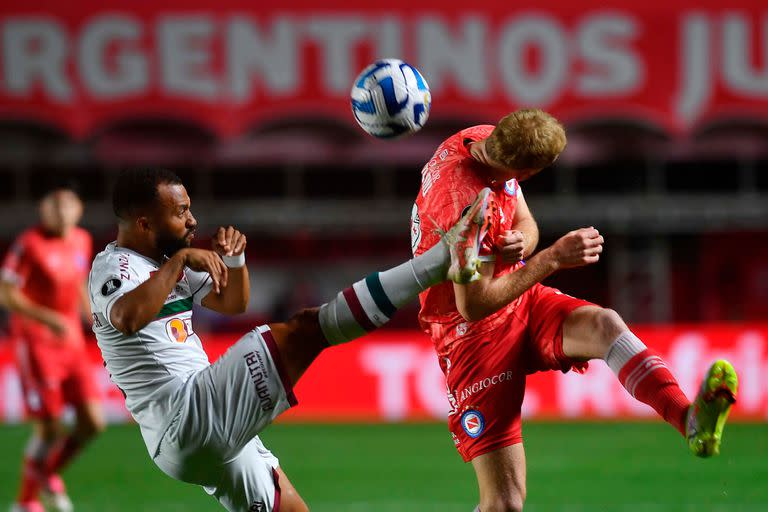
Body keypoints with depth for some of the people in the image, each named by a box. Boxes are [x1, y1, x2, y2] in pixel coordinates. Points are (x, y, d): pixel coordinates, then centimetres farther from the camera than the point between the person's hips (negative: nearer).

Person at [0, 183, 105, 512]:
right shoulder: (29, 244, -13)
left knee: (92, 423, -2)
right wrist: (49, 319, -23)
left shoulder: (81, 241, 8)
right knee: (49, 430, -7)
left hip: (71, 341, 6)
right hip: (36, 343, -6)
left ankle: (48, 474, 23)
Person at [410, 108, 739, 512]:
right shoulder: (469, 205, -29)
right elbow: (473, 306, -24)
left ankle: (691, 420, -54)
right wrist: (553, 258, -25)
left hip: (523, 303, 7)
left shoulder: (481, 139, -2)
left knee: (604, 324, -28)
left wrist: (521, 243, -15)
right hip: (473, 334, -7)